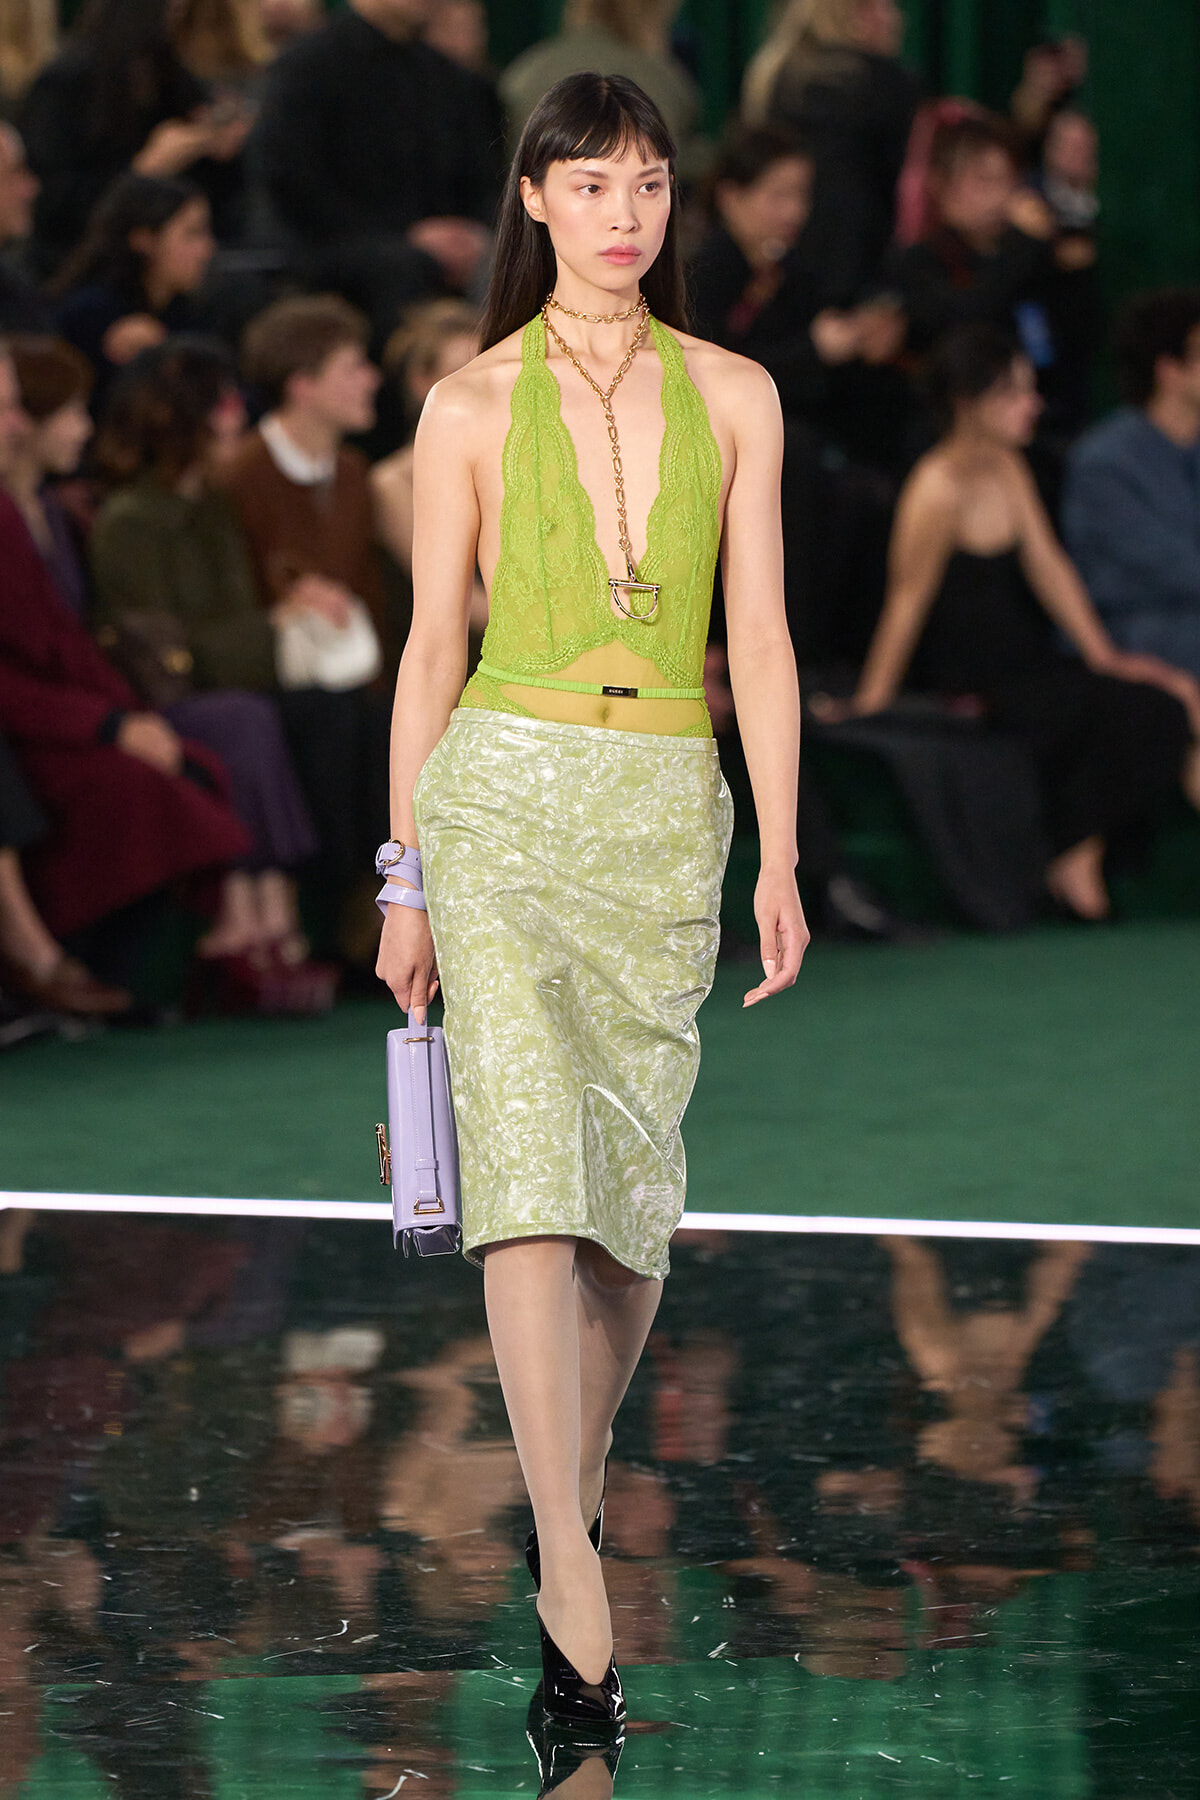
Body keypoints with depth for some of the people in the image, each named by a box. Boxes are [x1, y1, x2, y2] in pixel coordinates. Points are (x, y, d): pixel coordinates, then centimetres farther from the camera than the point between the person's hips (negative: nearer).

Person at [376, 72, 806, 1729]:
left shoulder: (732, 398, 7)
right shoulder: (472, 407, 2)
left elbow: (759, 639, 6)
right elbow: (432, 650, 6)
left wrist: (780, 856, -1)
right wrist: (407, 880, 5)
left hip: (668, 810, 3)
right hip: (507, 794, -3)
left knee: (636, 1183, 6)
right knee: (531, 1155, -14)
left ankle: (574, 1494, 28)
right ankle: (574, 1577, -19)